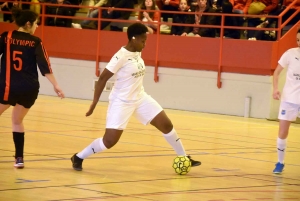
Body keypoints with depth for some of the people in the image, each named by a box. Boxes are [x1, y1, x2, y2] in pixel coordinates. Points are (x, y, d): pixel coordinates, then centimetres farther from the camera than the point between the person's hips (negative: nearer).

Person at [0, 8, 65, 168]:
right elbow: (45, 65, -4)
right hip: (30, 88, 2)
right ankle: (19, 158, 12)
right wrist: (55, 86, -1)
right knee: (17, 121, 18)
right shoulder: (35, 42, 1)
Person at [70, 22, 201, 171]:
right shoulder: (121, 56, -22)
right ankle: (78, 157, 9)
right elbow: (102, 79, -19)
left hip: (140, 98, 8)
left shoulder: (137, 53, 2)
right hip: (121, 102, -8)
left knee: (166, 124, 3)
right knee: (110, 141, -12)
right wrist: (94, 103, -20)